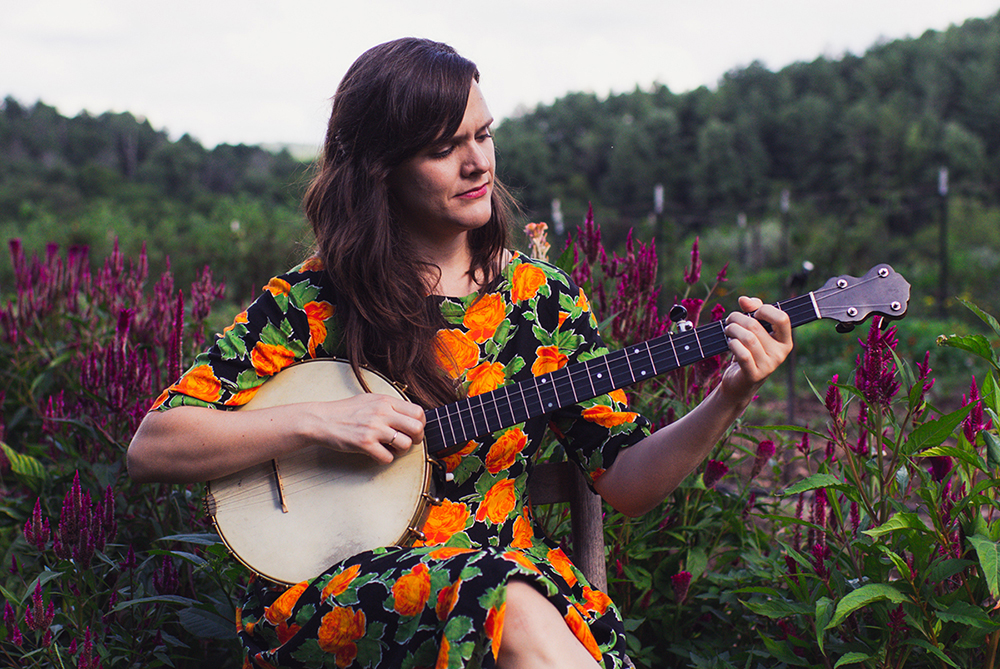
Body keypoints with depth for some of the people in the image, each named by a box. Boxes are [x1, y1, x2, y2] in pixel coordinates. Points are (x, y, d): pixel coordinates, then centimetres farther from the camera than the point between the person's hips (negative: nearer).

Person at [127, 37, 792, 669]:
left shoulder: (543, 300, 5)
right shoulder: (313, 302, -4)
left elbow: (626, 480, 4)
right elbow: (151, 448, -6)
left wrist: (728, 401, -11)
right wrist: (315, 420, -16)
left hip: (515, 574, 3)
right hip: (323, 593, -3)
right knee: (503, 604, -34)